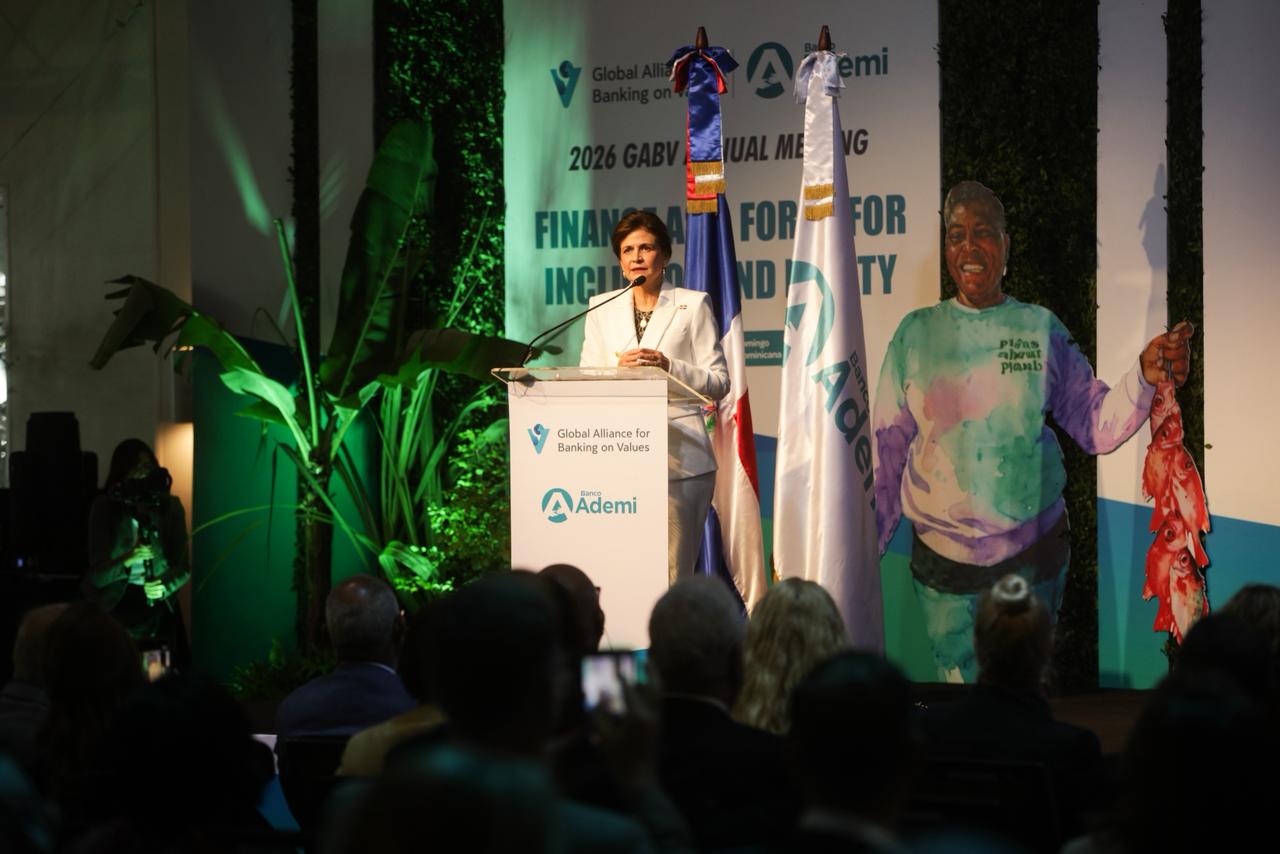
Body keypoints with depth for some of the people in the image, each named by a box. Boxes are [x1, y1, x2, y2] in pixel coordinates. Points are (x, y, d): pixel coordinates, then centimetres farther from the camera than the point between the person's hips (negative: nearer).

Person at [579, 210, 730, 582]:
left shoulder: (693, 305, 7)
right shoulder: (601, 308, 17)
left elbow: (718, 381, 2)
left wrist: (668, 365, -12)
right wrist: (619, 367, -9)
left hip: (679, 455, -2)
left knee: (673, 571, -6)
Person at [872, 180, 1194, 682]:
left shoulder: (1041, 330, 2)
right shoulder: (916, 334, 1)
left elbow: (1096, 425, -1)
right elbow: (887, 449, 5)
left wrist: (1146, 377, -19)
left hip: (1032, 553, 0)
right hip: (942, 560, 0)